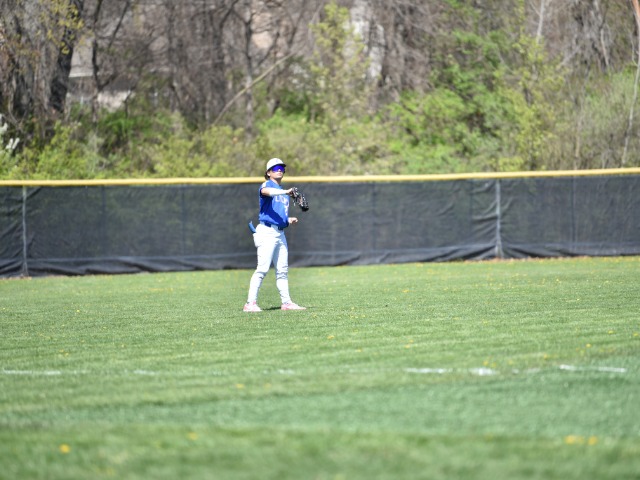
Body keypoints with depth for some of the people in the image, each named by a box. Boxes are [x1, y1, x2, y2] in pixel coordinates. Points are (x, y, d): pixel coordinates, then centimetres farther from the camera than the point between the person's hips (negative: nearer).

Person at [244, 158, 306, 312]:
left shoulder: (283, 192, 23)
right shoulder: (266, 185, -2)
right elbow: (266, 191, -29)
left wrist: (289, 220, 9)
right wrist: (285, 192, -42)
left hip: (280, 233, 8)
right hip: (267, 231, -8)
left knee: (282, 270, 9)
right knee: (263, 268, -15)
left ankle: (286, 302, 14)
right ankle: (250, 303, -16)